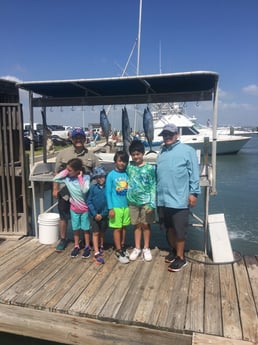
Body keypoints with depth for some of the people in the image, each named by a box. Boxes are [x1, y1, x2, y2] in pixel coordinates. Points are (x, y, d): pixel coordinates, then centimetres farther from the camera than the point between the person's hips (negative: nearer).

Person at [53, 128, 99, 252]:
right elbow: (57, 172, 2)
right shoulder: (63, 153, -1)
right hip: (65, 192, 0)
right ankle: (63, 239, 32)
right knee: (63, 217, 13)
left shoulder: (91, 156, 1)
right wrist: (55, 189, -1)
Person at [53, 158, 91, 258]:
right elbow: (55, 179, -13)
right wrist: (65, 171, -17)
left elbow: (85, 190, -31)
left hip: (85, 208, -3)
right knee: (76, 229, 17)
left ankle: (87, 247, 28)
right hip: (74, 209, 3)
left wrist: (80, 177, -28)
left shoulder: (86, 177, -20)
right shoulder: (67, 178, -10)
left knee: (85, 229, 13)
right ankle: (76, 246, 34)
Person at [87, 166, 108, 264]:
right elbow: (89, 202, -6)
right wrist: (95, 214, -11)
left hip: (103, 214, 1)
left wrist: (102, 214, -9)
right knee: (95, 233, 1)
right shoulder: (92, 187, -8)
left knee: (102, 232, 17)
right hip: (94, 214, -1)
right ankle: (97, 253, 4)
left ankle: (101, 246, 39)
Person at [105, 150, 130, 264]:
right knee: (117, 228, 4)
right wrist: (110, 208, -12)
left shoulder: (127, 174, 1)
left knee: (124, 227, 15)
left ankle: (123, 247, 32)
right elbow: (108, 192, -8)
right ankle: (118, 251, 15)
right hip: (116, 206, -4)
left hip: (126, 205, 4)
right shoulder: (111, 175, -9)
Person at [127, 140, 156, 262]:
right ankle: (137, 248, 25)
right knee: (137, 225, 12)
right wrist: (127, 197, -2)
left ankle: (146, 248, 23)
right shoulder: (129, 167, 0)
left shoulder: (150, 168, -8)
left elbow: (153, 186, -7)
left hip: (146, 201, -2)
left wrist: (152, 203, -12)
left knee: (145, 225, 9)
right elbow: (127, 183, 7)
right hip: (133, 201, 2)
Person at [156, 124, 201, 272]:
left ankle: (181, 257, 15)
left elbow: (194, 173, -8)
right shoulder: (161, 152, 14)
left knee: (179, 230, 2)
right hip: (163, 198, 6)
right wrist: (157, 193, 15)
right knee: (169, 228, 18)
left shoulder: (187, 150, -5)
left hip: (179, 199, -6)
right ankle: (174, 250, 35)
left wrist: (193, 193, -12)